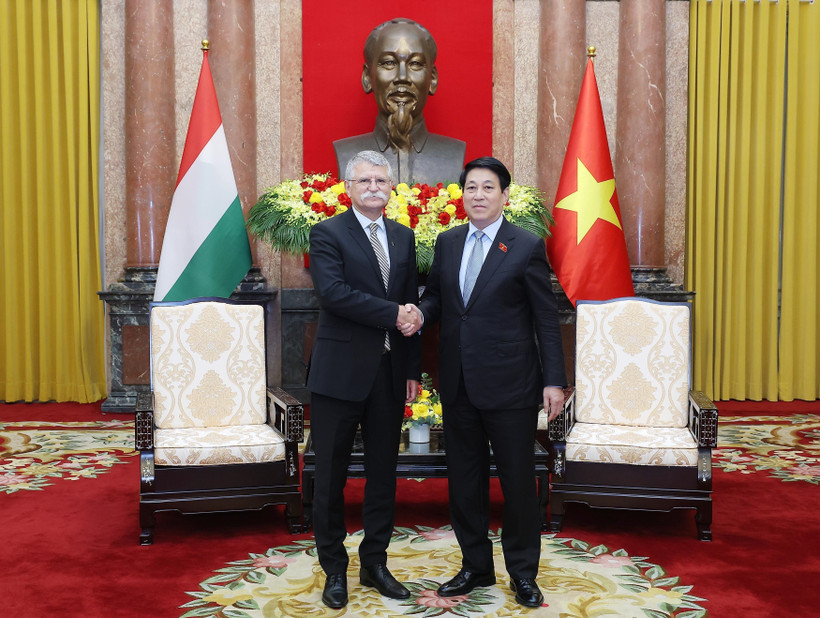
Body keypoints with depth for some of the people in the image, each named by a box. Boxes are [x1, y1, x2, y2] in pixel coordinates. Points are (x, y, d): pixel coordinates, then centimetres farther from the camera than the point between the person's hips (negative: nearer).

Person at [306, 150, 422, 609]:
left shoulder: (403, 238, 12)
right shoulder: (328, 234, -4)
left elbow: (411, 307, 12)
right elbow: (333, 291, -19)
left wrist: (413, 370, 8)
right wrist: (391, 313, -19)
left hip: (390, 373, 5)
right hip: (341, 372, -5)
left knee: (384, 473, 12)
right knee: (332, 475, 5)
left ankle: (375, 562, 27)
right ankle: (335, 569, 20)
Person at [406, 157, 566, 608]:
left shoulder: (527, 247, -5)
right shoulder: (447, 243, 9)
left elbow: (547, 318, -5)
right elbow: (435, 296, 16)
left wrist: (553, 380, -8)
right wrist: (420, 314, -8)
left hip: (509, 385, -5)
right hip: (458, 384, 5)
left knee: (518, 480, 5)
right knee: (464, 480, 13)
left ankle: (523, 573, 22)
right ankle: (475, 566, 29)